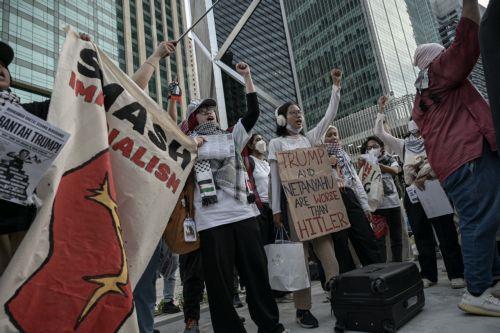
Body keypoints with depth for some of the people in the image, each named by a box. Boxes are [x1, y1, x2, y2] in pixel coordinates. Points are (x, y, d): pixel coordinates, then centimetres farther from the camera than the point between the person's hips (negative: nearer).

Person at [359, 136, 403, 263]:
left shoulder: (389, 159, 7)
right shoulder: (365, 163, 5)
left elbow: (395, 171, -15)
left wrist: (378, 165, -31)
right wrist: (361, 167, -27)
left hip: (393, 203, 2)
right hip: (376, 205, -2)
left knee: (397, 238, 11)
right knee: (379, 239, -4)